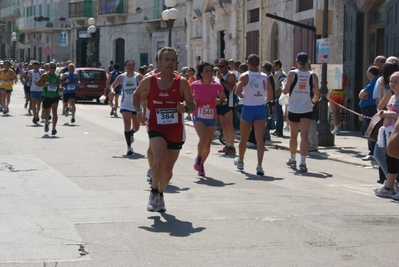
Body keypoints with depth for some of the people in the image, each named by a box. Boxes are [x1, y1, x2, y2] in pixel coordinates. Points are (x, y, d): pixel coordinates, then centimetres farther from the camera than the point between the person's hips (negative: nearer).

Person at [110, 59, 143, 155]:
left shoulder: (138, 76, -7)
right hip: (125, 105, 0)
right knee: (127, 124, -15)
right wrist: (112, 90, -11)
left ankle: (131, 133, 49)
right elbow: (113, 85, 12)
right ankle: (129, 147, -10)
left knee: (136, 127, 11)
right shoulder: (121, 77, 0)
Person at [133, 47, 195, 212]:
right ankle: (154, 192, -3)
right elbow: (137, 95, 16)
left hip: (176, 131, 2)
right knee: (160, 159, -26)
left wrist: (185, 108, -26)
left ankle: (160, 194, 39)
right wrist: (138, 111, 0)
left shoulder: (182, 83, -5)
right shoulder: (149, 81, -3)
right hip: (156, 128, -1)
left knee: (168, 169, 11)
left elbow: (192, 106, -4)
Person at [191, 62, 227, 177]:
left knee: (208, 144, 8)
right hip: (198, 117, -2)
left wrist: (220, 101, -16)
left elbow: (225, 100, 6)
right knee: (203, 138, -25)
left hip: (211, 118, 2)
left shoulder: (217, 86, -6)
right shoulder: (194, 85, -7)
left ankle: (201, 164, 32)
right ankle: (198, 158, 3)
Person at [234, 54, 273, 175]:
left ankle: (240, 161, 36)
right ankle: (259, 166, -17)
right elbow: (270, 96, 4)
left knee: (244, 138, 16)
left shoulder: (245, 76, -5)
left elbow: (238, 91, -20)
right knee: (260, 138, -4)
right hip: (261, 108, 1)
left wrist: (243, 95, 1)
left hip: (248, 108, -1)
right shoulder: (265, 77, 4)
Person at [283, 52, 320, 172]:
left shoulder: (292, 73, -6)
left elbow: (285, 91, -8)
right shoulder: (312, 76, -2)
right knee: (304, 136, -5)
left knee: (293, 135, 16)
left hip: (293, 109, 1)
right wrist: (313, 101, 19)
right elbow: (317, 93, -1)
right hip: (307, 109, -1)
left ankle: (292, 160, 31)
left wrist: (283, 86, 14)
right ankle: (302, 163, -16)